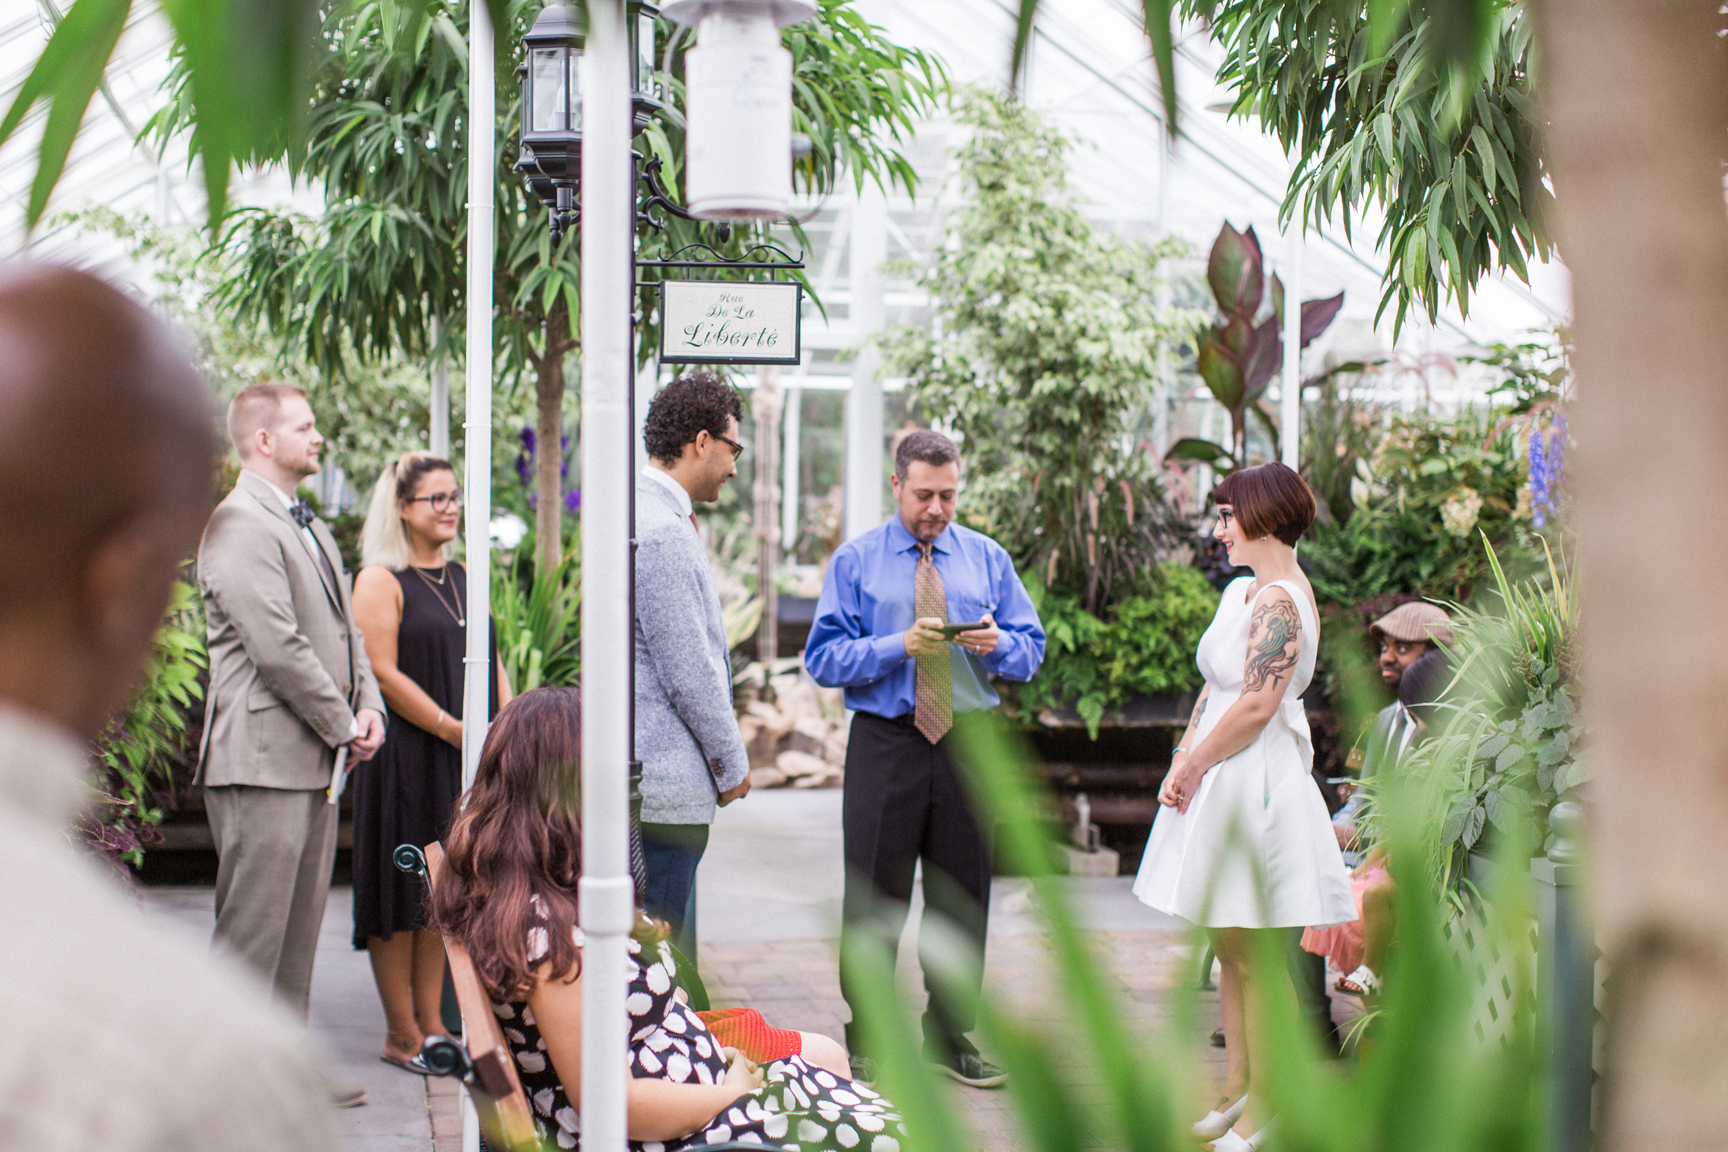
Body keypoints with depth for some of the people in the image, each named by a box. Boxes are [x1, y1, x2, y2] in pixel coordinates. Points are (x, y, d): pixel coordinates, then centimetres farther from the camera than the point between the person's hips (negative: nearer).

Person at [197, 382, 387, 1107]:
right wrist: (342, 726, -11)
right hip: (263, 757, -10)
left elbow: (344, 627, 22)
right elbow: (277, 647, -19)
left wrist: (368, 706, 5)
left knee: (299, 926, 14)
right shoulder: (239, 525, -13)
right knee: (253, 931, -6)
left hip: (315, 759, 10)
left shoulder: (311, 529, 20)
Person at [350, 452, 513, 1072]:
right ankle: (401, 1035, 6)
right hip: (405, 757, -7)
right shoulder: (381, 580, -7)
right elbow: (382, 673, -14)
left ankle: (431, 1024, 17)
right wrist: (454, 729, -15)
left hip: (467, 759, 7)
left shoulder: (463, 577, 14)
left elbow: (490, 661, 16)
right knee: (403, 888, -1)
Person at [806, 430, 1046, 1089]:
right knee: (874, 896, 0)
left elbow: (1032, 650, 8)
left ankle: (951, 1039, 20)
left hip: (968, 741, 3)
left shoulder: (988, 559, 10)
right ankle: (866, 1044, 11)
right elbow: (824, 658, -6)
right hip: (884, 742, -3)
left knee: (962, 896, 8)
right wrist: (899, 646, -19)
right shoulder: (855, 561, 2)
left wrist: (997, 644, -15)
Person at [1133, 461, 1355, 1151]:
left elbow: (1256, 706, -23)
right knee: (1229, 950, 15)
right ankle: (1237, 1086, 25)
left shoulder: (1280, 600, -17)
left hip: (1255, 785, -10)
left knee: (1255, 955, -2)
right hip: (1222, 785, 10)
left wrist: (1192, 766, -13)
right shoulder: (1242, 590, 12)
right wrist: (1184, 762, 2)